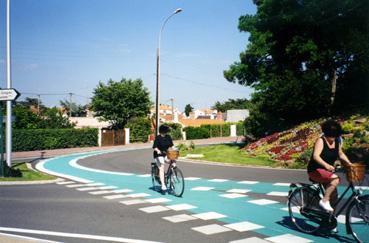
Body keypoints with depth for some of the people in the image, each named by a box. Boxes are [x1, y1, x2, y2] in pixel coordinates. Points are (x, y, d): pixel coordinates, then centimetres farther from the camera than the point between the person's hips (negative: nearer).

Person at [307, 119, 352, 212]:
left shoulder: (337, 141, 4)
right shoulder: (321, 140, -17)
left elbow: (341, 154, 19)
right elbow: (315, 156, -30)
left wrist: (350, 164, 5)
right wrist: (326, 165, -46)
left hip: (327, 171, 7)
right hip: (315, 170, -7)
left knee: (334, 196, 0)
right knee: (335, 178, -31)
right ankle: (324, 201, -21)